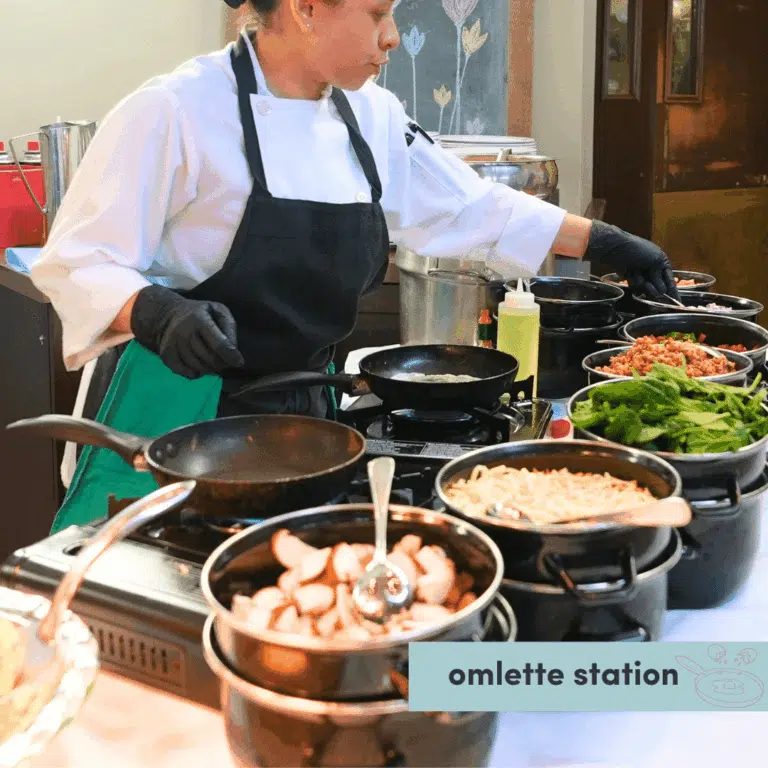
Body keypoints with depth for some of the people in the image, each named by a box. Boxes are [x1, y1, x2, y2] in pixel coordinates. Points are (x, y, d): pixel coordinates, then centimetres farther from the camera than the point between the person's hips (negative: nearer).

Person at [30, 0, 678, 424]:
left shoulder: (370, 114, 4)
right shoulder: (177, 111, -15)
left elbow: (471, 208, 14)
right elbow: (81, 264, -12)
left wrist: (604, 242, 13)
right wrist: (157, 314, -32)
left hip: (308, 410, 6)